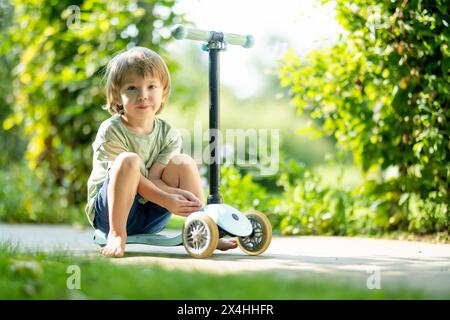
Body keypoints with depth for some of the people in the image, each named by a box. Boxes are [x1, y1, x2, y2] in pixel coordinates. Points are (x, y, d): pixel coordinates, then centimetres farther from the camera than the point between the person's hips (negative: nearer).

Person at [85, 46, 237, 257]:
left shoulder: (168, 134, -2)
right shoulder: (111, 131, -16)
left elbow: (153, 178, -10)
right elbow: (134, 180, -20)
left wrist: (176, 192, -31)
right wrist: (167, 201, -31)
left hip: (149, 219, 5)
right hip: (111, 210, -5)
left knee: (184, 163, -10)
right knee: (129, 160, -30)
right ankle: (116, 234, -28)